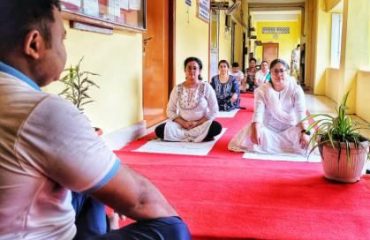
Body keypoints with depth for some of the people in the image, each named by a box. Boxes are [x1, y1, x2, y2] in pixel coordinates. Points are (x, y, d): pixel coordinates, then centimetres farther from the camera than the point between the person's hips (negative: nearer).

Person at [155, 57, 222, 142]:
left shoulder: (206, 87, -4)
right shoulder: (177, 88, 2)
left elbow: (214, 111, -4)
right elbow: (170, 111, 3)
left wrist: (197, 123, -16)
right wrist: (183, 123, -14)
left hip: (202, 124, -2)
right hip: (182, 124, 2)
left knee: (216, 127, -33)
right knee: (159, 130, -23)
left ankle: (182, 135, -17)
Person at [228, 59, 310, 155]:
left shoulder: (295, 89, -8)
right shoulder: (262, 90, -7)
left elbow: (301, 112, -20)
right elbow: (258, 112, -20)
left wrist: (304, 132, -38)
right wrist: (255, 130, -40)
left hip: (290, 129, 1)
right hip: (269, 129, 0)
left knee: (308, 137, -30)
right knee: (250, 135, -31)